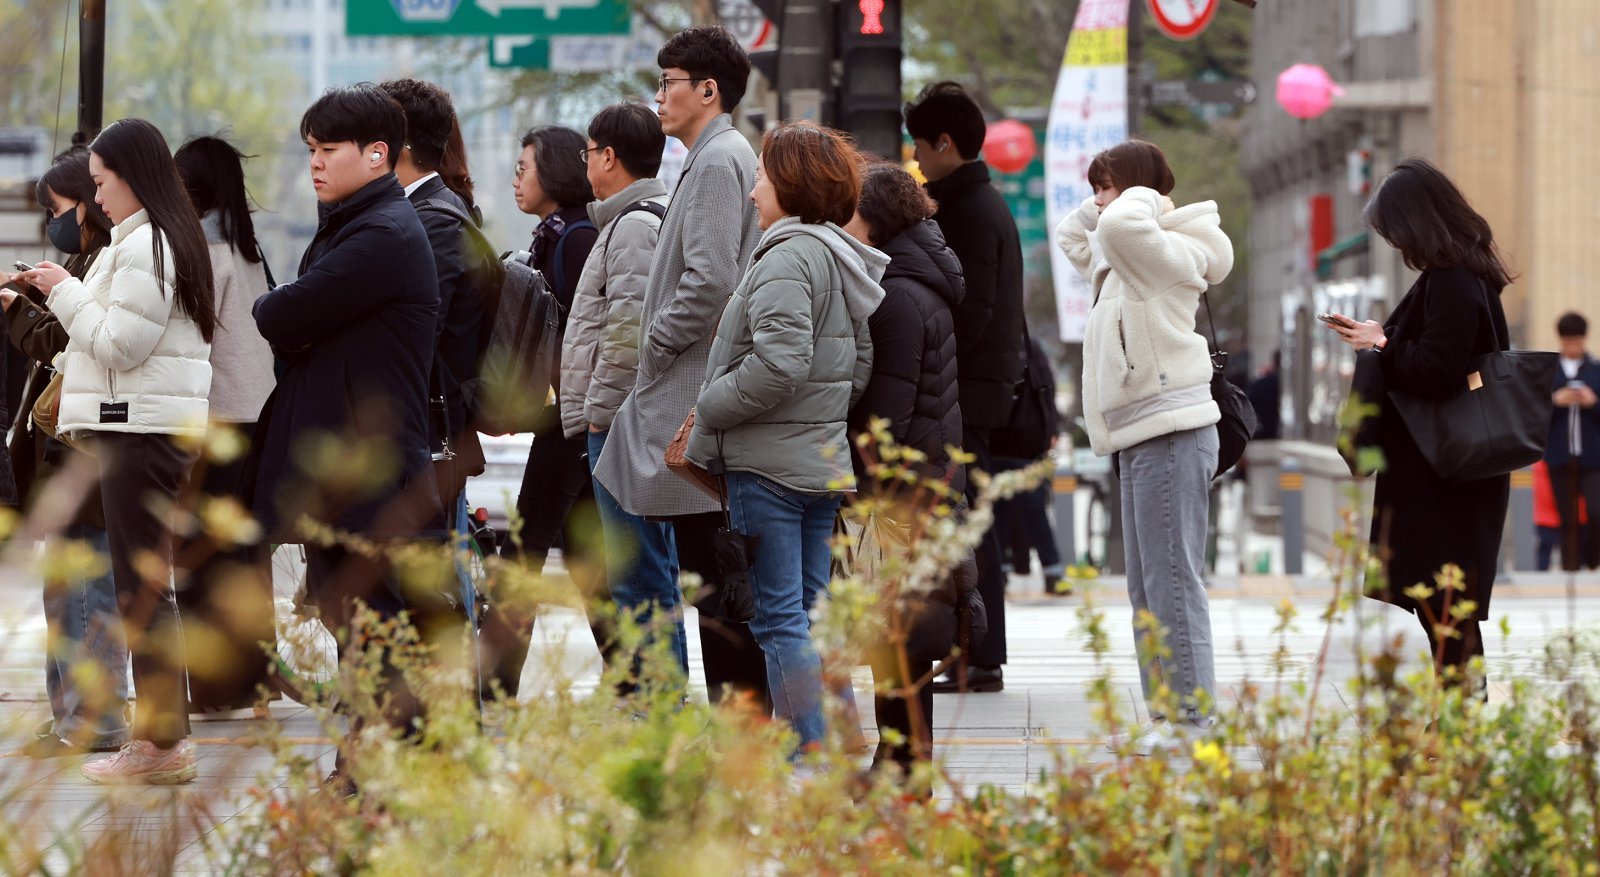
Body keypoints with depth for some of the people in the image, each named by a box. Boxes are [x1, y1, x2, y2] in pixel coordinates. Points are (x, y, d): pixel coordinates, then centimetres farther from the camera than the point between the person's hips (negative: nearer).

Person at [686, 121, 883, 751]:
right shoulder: (843, 259, 16)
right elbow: (860, 367, 20)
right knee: (811, 612, 13)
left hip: (770, 463, -10)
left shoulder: (788, 256, -15)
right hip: (824, 457, 10)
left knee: (778, 617, -6)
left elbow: (779, 363, -24)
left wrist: (707, 411, -13)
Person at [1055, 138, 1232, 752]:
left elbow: (1120, 226, -33)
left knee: (1172, 582, -11)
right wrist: (1107, 203, 17)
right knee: (1146, 590, 12)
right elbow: (1073, 234, 35)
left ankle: (1192, 718, -11)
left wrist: (1145, 198, -13)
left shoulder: (1168, 252, -12)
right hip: (1142, 440, 11)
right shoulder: (1124, 259, 18)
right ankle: (1164, 715, 16)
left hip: (1171, 435, -11)